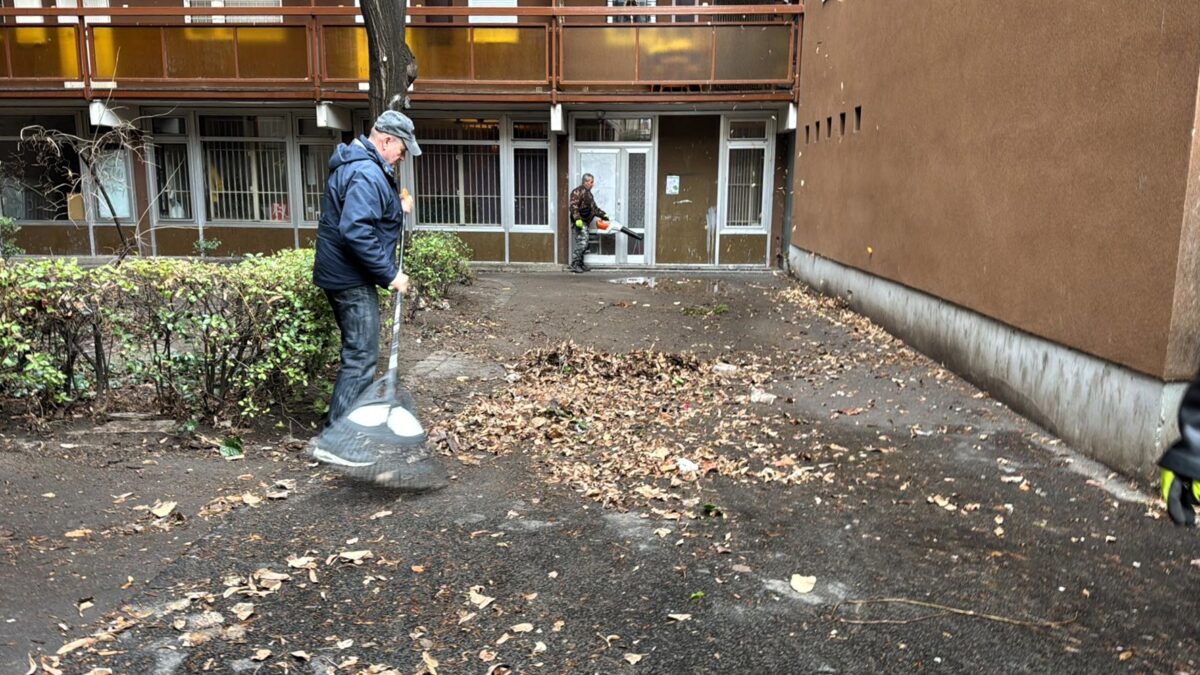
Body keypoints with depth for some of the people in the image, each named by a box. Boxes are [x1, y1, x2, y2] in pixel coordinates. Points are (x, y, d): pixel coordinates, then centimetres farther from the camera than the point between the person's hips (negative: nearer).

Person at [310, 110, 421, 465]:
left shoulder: (354, 163, 14)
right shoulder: (367, 174, -20)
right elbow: (356, 231, -29)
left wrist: (396, 207, 11)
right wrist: (390, 274, -23)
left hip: (342, 275, 11)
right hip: (352, 280, -11)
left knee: (359, 354, 20)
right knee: (361, 359, -8)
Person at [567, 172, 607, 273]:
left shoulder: (588, 193, 22)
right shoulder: (578, 192, -10)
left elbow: (594, 208, 29)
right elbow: (573, 206, -19)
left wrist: (603, 215, 20)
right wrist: (577, 219, -28)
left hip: (585, 222, 10)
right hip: (580, 222, -10)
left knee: (583, 244, 11)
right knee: (581, 243, -14)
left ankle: (580, 264, 16)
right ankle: (574, 264, -12)